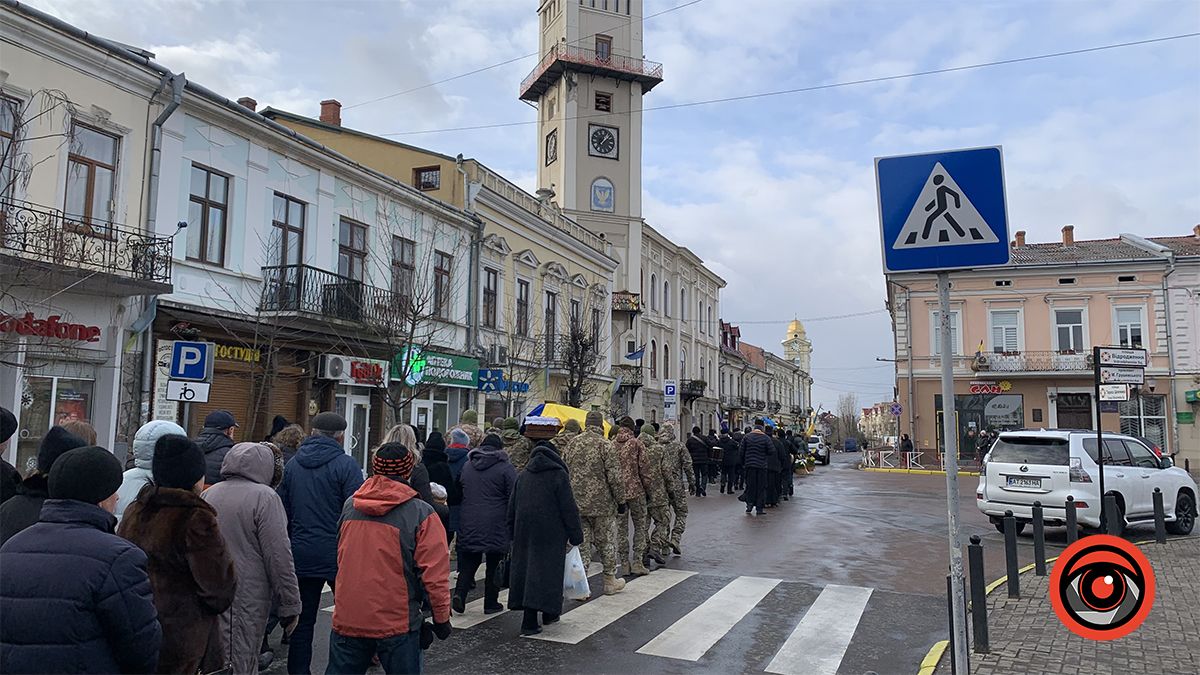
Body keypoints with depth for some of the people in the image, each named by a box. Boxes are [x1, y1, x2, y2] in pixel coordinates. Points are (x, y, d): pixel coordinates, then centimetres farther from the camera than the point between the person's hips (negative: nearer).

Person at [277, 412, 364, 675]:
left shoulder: (292, 464, 7)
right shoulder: (345, 464, -11)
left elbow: (283, 511, 12)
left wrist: (290, 545, 18)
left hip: (301, 555, 5)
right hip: (338, 554, -5)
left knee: (303, 619, 11)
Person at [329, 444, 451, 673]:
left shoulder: (349, 506, 1)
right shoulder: (422, 514, -14)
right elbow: (435, 573, -14)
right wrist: (441, 617, -2)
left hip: (347, 618, 4)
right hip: (396, 623, -4)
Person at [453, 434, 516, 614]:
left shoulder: (467, 466, 9)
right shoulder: (505, 468, -7)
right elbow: (514, 498, -9)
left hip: (469, 524, 4)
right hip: (496, 525, -4)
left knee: (468, 562, 13)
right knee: (494, 565, 8)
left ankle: (460, 593, -5)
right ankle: (491, 603, 13)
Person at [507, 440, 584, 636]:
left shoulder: (522, 476, 10)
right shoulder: (559, 475, -7)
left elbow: (512, 508, 13)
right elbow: (568, 508, -9)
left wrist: (513, 535, 19)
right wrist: (576, 535, -3)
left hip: (524, 532, 5)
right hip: (550, 534, -5)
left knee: (525, 568, 10)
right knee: (545, 570, 1)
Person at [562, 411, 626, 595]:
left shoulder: (571, 444, 5)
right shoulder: (604, 445, -11)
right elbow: (614, 477, -13)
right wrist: (621, 500, -3)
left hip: (576, 504, 4)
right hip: (601, 503, -4)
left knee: (581, 543, 9)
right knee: (605, 542, 11)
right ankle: (610, 581, 23)